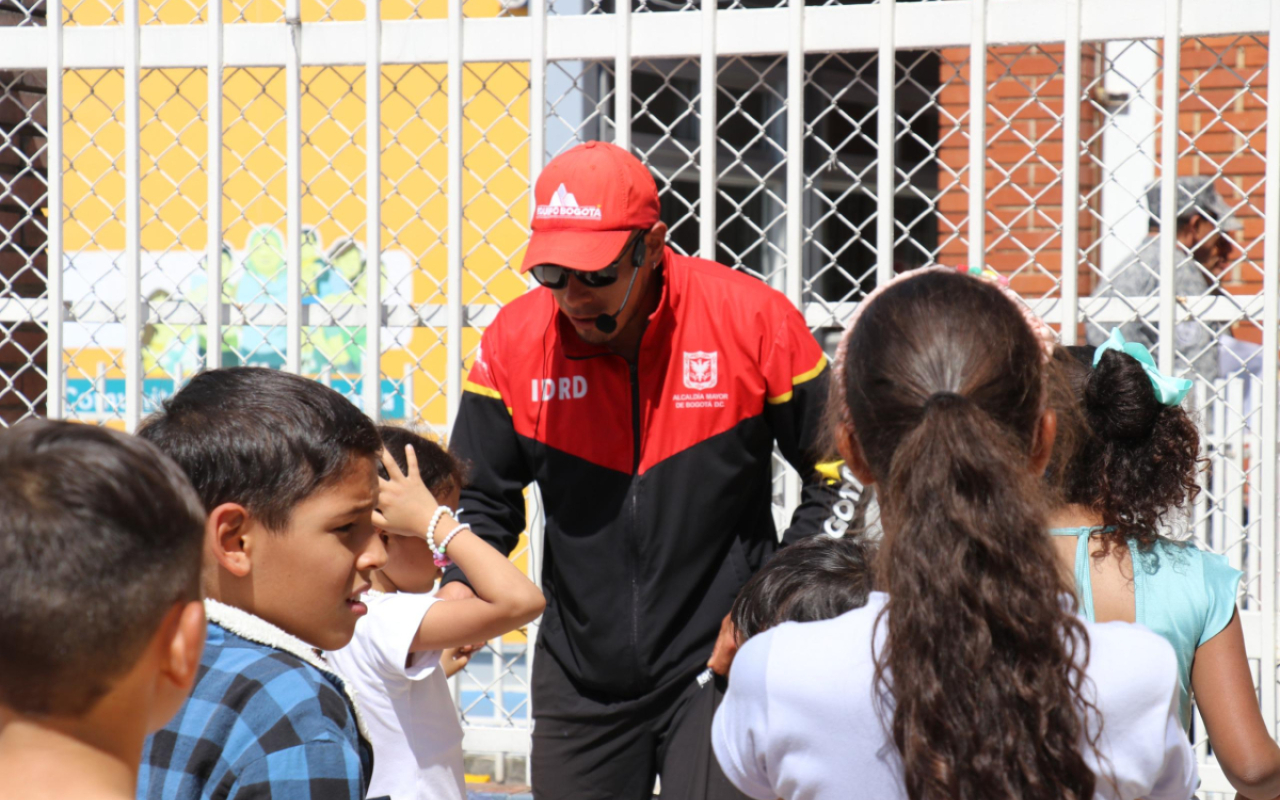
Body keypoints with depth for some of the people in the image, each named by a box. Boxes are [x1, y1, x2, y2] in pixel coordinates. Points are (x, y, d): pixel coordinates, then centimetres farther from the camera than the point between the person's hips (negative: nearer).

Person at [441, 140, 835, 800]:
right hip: (578, 680, 3)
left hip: (718, 658, -3)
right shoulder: (515, 339, -5)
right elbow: (483, 495, 7)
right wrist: (460, 584, -13)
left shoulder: (752, 319, -12)